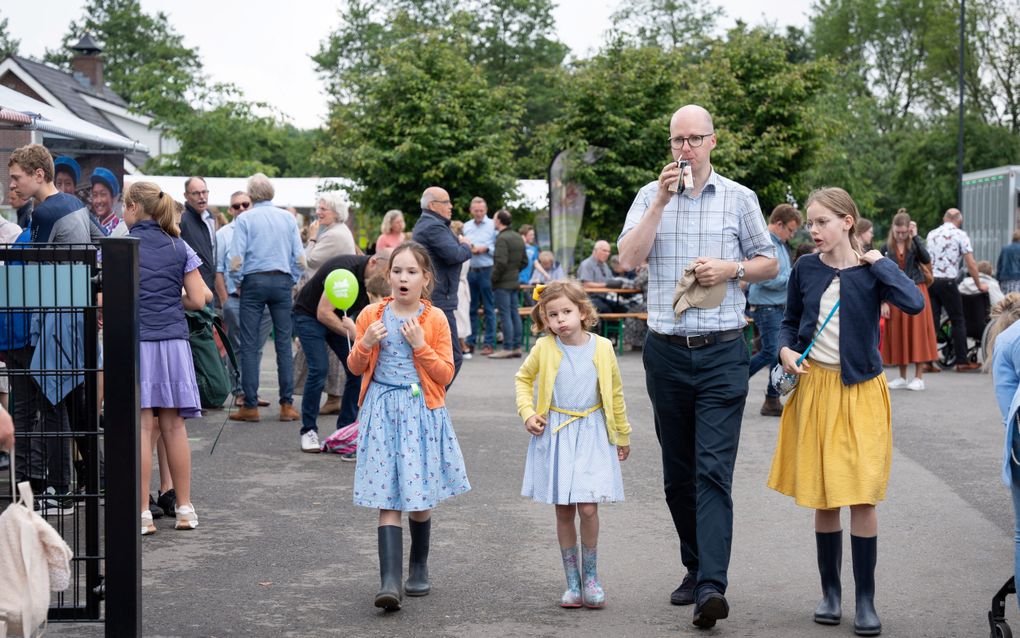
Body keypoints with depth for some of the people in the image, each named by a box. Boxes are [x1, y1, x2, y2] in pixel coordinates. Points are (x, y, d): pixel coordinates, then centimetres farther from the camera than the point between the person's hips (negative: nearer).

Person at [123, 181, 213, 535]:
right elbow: (198, 299, 5)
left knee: (142, 427, -3)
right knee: (174, 426, 9)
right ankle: (184, 509, 15)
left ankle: (143, 514, -3)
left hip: (134, 342, -3)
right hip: (173, 341, 3)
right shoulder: (180, 249, 7)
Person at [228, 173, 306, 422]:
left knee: (249, 345, 2)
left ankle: (250, 406, 2)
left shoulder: (245, 219, -3)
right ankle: (287, 404, 2)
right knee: (284, 343, 4)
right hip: (282, 281, 2)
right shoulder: (288, 218, 5)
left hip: (254, 281, -2)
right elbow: (300, 259, 2)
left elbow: (236, 260, -8)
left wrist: (239, 281, 8)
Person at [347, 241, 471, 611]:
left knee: (420, 498, 7)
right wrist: (365, 344, -8)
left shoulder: (435, 320, 0)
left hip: (422, 413, 0)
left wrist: (421, 345, -14)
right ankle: (390, 581, -14)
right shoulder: (371, 315, 4)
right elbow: (355, 368, 12)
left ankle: (419, 567, 30)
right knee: (388, 500, -7)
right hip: (382, 411, 0)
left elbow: (446, 375, -2)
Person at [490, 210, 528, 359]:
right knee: (514, 313, 10)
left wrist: (493, 279, -12)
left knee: (505, 315, -6)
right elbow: (524, 261, 16)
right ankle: (517, 347, 13)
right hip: (515, 282, 8)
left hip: (503, 283, -8)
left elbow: (501, 262, -22)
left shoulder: (502, 238, -15)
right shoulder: (518, 238, 13)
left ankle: (507, 349, -6)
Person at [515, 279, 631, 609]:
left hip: (591, 434, -1)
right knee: (563, 511, 5)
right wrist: (527, 413, -1)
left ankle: (590, 577, 10)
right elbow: (523, 378, 13)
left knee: (588, 508, -9)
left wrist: (623, 435, 16)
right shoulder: (544, 348, -5)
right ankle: (572, 582, 15)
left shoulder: (602, 348, -4)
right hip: (554, 434, 1)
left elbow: (615, 393, 9)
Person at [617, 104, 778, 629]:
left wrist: (732, 268, -9)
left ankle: (712, 586, -19)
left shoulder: (739, 199, 5)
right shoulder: (650, 197, 7)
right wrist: (661, 201, -12)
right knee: (677, 472, 10)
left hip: (721, 353, -2)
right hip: (666, 351, 3)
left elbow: (770, 264, 11)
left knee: (713, 470, -12)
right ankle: (695, 568, 24)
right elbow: (629, 259, -6)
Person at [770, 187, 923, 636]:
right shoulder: (806, 269, 2)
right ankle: (830, 591, 21)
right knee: (822, 498, 7)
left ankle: (866, 600, 4)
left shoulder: (871, 271, -6)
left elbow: (914, 303, -23)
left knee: (862, 497, -5)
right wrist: (786, 350, -5)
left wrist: (878, 262, -15)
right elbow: (790, 321, 15)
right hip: (814, 386, 3)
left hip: (860, 391, -3)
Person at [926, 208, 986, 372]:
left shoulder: (931, 234, 11)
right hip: (947, 282, -4)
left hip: (929, 281, 5)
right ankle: (962, 362, 6)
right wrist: (979, 284, 6)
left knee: (932, 321, 6)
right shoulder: (960, 235, -3)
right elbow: (971, 264, -4)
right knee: (958, 321, 5)